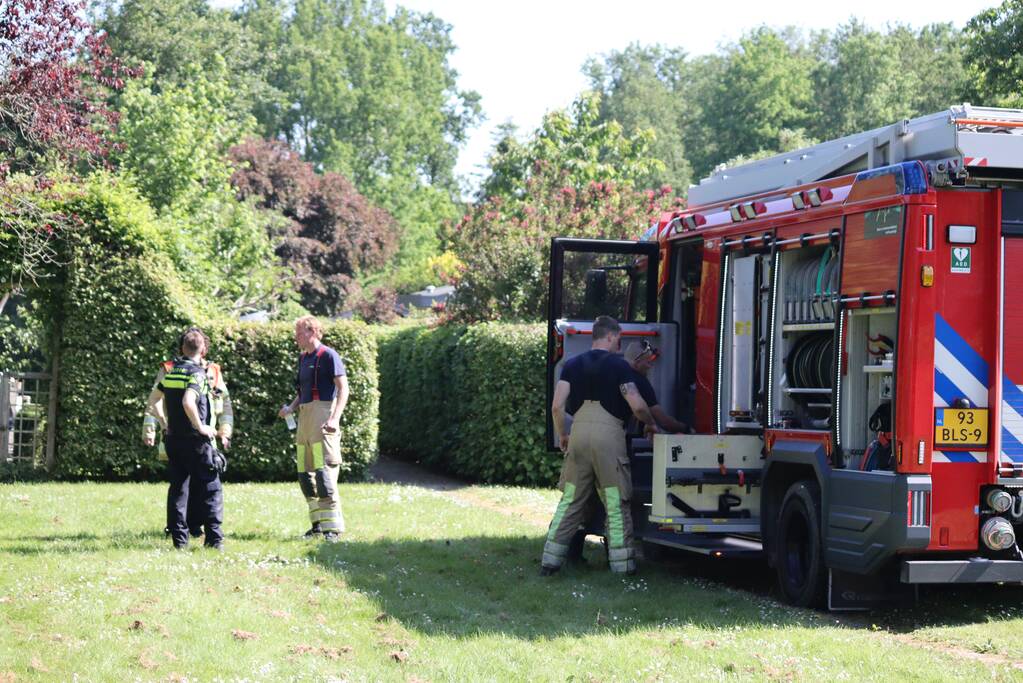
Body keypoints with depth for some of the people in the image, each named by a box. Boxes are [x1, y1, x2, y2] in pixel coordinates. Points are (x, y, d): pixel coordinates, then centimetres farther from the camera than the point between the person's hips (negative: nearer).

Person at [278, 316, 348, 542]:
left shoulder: (328, 355, -7)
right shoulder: (303, 358, 19)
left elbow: (343, 388, -12)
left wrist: (335, 418, -21)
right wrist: (291, 407, 8)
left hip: (322, 417, -9)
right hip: (304, 417, 9)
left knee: (324, 472, -14)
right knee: (305, 474, 9)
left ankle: (332, 526, -14)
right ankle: (319, 523, 16)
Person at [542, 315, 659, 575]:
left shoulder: (572, 364, 11)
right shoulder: (618, 365, 0)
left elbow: (557, 405, 3)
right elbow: (637, 406, -6)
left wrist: (562, 435, 17)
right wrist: (651, 424, 14)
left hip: (579, 431, 4)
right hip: (609, 433, -4)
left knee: (571, 500, 10)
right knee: (616, 502, 3)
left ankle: (551, 559, 7)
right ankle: (621, 563, 5)